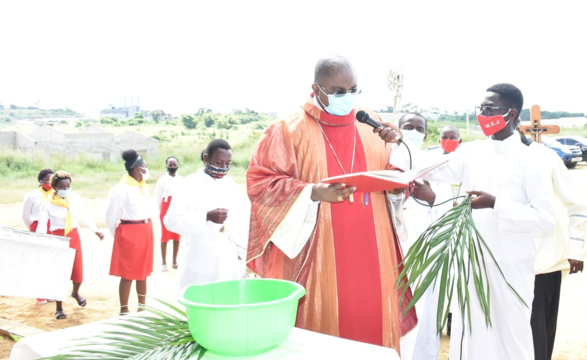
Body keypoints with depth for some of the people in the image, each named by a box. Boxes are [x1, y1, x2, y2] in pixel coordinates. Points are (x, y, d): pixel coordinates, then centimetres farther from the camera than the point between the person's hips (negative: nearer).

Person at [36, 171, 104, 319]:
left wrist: (95, 230, 5)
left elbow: (83, 217, 9)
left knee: (78, 272, 3)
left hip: (74, 237, 3)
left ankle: (75, 292, 39)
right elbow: (42, 225, -14)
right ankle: (59, 308, 19)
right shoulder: (48, 203, -12)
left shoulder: (75, 198, -2)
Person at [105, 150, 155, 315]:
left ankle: (142, 307, 27)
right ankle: (124, 310, 10)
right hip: (129, 233, -8)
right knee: (128, 274, 0)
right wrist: (117, 233, 2)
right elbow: (111, 215, -10)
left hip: (145, 232, 8)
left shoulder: (144, 186, 9)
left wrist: (148, 230, 14)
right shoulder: (121, 189, -16)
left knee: (143, 272, 15)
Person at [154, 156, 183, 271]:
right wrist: (163, 210, 6)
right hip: (166, 210, -3)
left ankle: (175, 261, 17)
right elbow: (158, 197, -1)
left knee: (177, 236, 8)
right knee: (165, 236, -2)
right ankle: (164, 262, 4)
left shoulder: (182, 179, 3)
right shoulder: (162, 180, -6)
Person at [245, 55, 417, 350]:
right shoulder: (289, 129, -3)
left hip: (369, 254, 4)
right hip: (317, 258, -4)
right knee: (322, 329, 2)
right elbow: (259, 182, -8)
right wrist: (313, 193, -20)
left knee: (371, 322, 8)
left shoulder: (371, 126, 10)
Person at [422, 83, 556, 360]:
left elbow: (546, 218, -14)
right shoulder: (471, 152, 5)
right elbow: (432, 169, -3)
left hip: (510, 266, -4)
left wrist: (496, 204, -22)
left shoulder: (529, 160, -10)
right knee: (469, 334, 14)